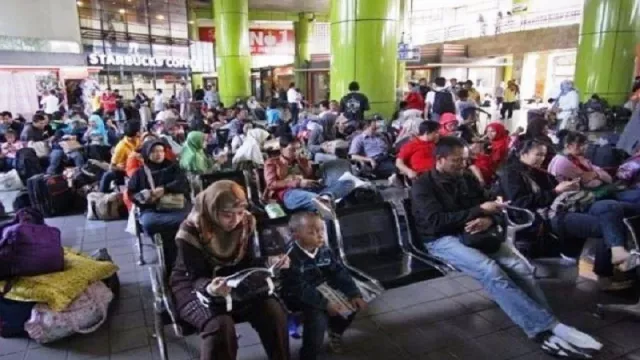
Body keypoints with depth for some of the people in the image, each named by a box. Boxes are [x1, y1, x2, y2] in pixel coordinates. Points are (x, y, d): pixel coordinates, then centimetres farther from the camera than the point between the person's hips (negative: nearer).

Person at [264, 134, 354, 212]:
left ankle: (325, 197, -51)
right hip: (289, 193, -5)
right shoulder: (272, 162, 19)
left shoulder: (303, 161, 33)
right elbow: (271, 184, 2)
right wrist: (298, 183, -9)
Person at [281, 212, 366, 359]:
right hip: (299, 299, -7)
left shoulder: (324, 250, -4)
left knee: (352, 303, -3)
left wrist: (354, 294, -15)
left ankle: (335, 331, 26)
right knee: (319, 318, -30)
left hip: (323, 292, 7)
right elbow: (301, 289, -29)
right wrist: (325, 303, -34)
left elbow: (340, 273, -4)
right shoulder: (291, 257, -25)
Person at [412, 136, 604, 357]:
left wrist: (488, 220, -12)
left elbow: (491, 212, 14)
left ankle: (545, 327, -24)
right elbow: (436, 221, -16)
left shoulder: (467, 179, 15)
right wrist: (479, 211, -15)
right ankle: (546, 327, -32)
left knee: (520, 267, -21)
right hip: (443, 240, -6)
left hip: (474, 234, 6)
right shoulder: (423, 185, -3)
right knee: (490, 270, -31)